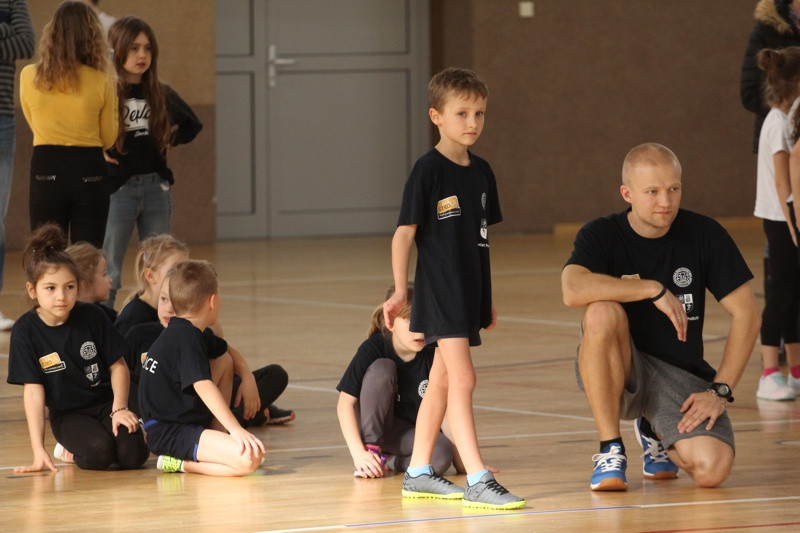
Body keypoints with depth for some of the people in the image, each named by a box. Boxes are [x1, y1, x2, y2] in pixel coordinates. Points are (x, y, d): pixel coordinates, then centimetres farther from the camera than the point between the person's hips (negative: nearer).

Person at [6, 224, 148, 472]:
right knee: (98, 454, -31)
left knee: (133, 453, -24)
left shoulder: (91, 317, -7)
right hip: (67, 414, -2)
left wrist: (119, 409, -12)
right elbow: (33, 389, -14)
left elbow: (118, 366, 2)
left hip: (105, 403, 2)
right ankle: (72, 448, 3)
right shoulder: (26, 330, -12)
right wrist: (38, 450, -19)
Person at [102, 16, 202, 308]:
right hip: (118, 187, -5)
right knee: (108, 271, -2)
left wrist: (170, 142, 11)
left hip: (156, 186, 5)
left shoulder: (162, 95, 7)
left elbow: (193, 125, 24)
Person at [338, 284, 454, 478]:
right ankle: (371, 448, -19)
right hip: (371, 425, -1)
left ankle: (386, 461, -8)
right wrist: (359, 453, -29)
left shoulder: (433, 354, -14)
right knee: (382, 369, -27)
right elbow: (346, 404, -18)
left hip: (410, 431, 1)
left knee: (441, 457, -34)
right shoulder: (373, 349, -18)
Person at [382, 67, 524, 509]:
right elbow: (405, 232, -10)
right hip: (440, 290, -7)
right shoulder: (428, 171, -11)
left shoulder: (480, 172, 10)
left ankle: (418, 474, 20)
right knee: (462, 378, -13)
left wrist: (487, 298, 19)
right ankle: (477, 481, -17)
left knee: (441, 382, 12)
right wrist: (399, 291, -13)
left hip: (470, 290, 7)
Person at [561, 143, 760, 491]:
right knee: (602, 312, -34)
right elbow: (573, 289, -30)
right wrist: (654, 289, -28)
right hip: (618, 371, -2)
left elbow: (746, 315, -2)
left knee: (712, 469, -25)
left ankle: (654, 433, 15)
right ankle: (610, 450, -19)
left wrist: (720, 391, -10)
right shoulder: (601, 236, -7)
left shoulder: (704, 234, -3)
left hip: (681, 375, 2)